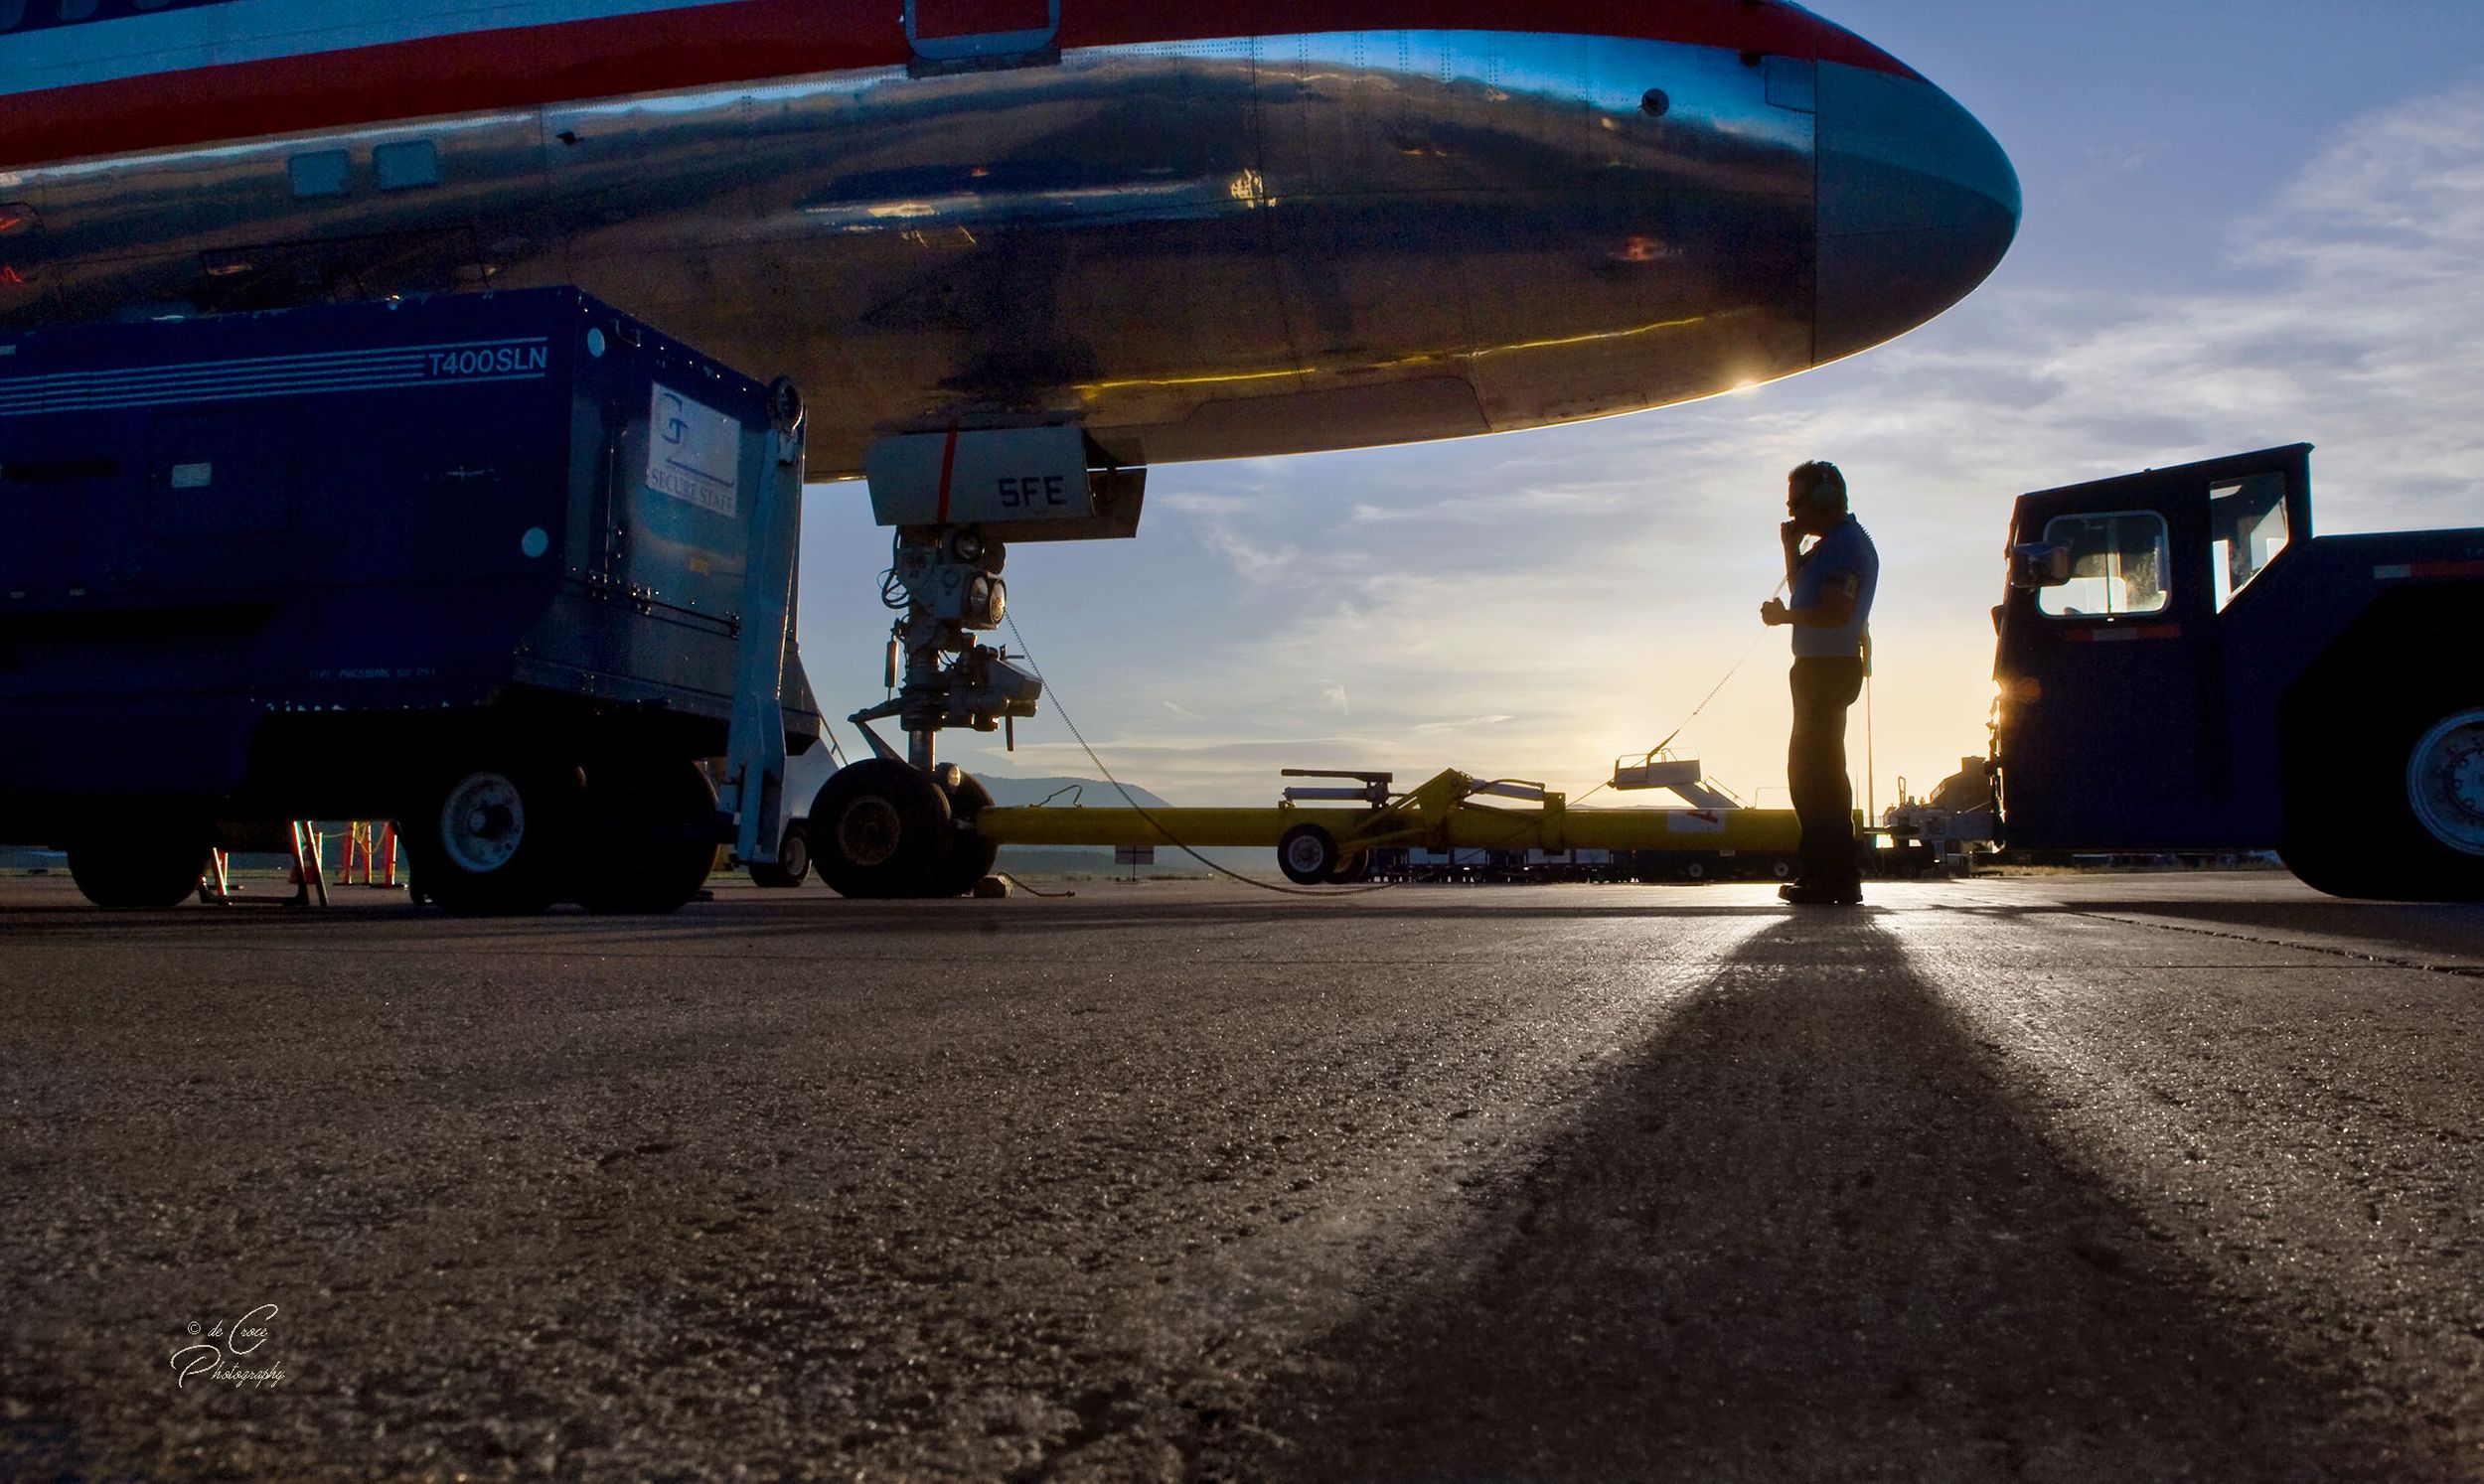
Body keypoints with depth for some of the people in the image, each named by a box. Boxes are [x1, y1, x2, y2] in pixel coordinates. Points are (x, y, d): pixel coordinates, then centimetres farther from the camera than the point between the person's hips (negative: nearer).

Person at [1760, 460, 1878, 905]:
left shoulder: (1845, 546, -16)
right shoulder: (1833, 544, 17)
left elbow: (1837, 614, -25)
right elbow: (1804, 594, 24)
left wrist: (1784, 616, -14)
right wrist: (1792, 550, 12)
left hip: (1828, 670, -11)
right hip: (1820, 668, 11)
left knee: (1814, 772, -9)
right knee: (1812, 769, 15)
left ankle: (1836, 878, -7)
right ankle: (1825, 872, 21)